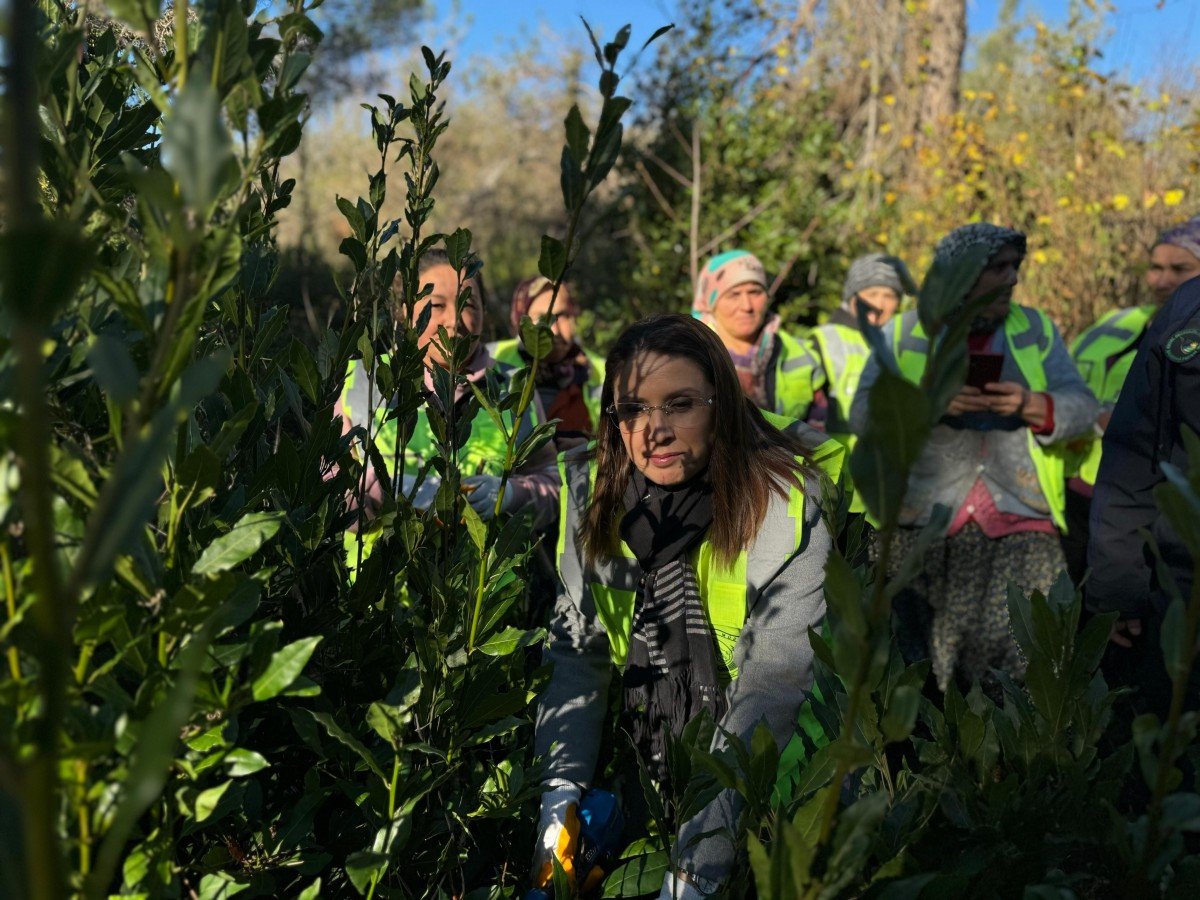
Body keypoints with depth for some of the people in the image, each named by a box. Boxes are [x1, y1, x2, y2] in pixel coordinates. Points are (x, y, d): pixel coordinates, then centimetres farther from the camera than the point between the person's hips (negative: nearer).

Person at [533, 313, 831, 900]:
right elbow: (576, 648, -2)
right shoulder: (592, 492, -6)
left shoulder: (784, 504, -20)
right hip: (641, 761, 3)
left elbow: (774, 685, -24)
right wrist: (562, 791, -15)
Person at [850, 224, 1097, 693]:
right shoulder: (903, 334, 11)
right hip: (922, 522, 0)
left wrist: (1032, 405, -12)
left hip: (1021, 521, 1)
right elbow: (863, 412, 0)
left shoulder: (1036, 329, 17)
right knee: (918, 670, 0)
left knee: (1018, 659, -12)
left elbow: (1081, 406, 9)